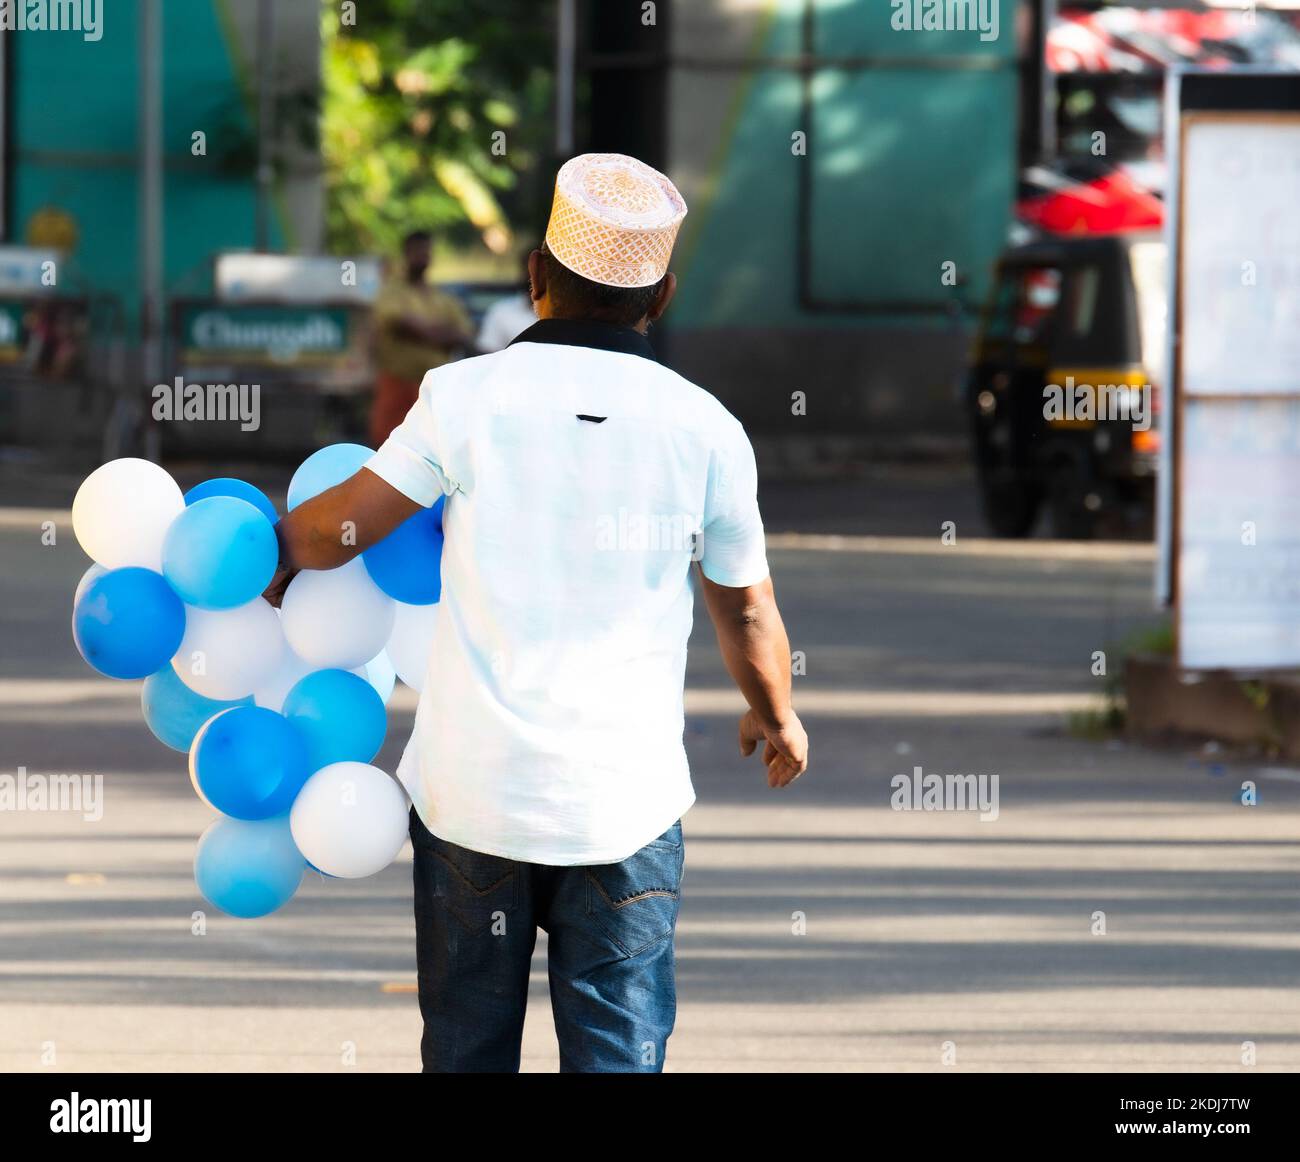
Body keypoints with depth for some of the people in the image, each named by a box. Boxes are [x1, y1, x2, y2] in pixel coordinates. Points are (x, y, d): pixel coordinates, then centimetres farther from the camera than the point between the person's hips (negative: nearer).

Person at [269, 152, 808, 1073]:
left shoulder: (467, 396, -4)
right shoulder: (705, 429, -1)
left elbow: (337, 530, -1)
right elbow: (748, 613, 9)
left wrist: (271, 554, 21)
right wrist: (777, 721, 29)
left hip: (472, 790, 0)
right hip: (625, 799, 0)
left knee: (467, 1051, 13)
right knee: (619, 1055, 3)